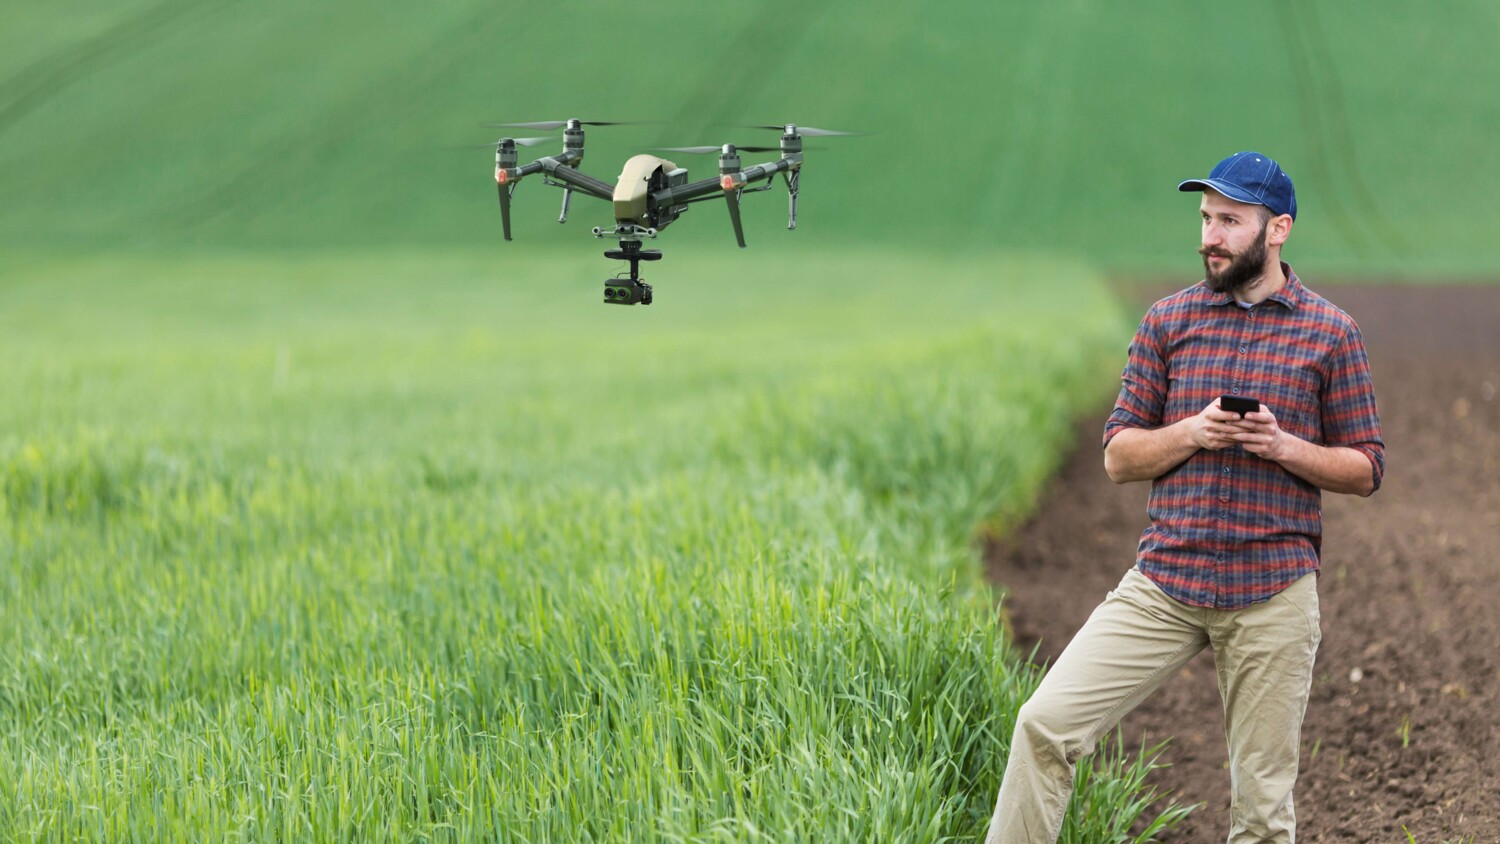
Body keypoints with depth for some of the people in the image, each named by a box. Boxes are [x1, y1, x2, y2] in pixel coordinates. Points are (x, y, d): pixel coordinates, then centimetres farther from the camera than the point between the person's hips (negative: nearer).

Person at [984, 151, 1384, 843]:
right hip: (1163, 584, 2)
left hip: (1272, 597, -2)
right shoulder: (1168, 320, 9)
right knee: (1045, 723, -13)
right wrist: (1194, 433, -10)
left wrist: (1284, 446, -12)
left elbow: (1365, 469, 6)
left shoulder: (1330, 332, 4)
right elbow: (1119, 457, 9)